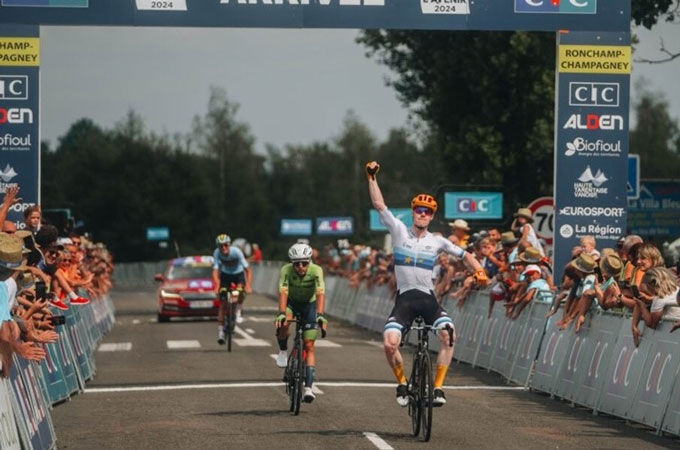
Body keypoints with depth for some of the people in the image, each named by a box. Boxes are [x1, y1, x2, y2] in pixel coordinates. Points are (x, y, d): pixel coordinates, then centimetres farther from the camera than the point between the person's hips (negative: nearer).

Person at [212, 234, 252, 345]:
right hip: (225, 274, 1)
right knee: (223, 303, -8)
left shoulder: (236, 252, -31)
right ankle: (220, 331, -5)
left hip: (238, 274, -1)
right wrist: (217, 286, -46)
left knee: (240, 290, -32)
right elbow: (215, 271, -31)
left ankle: (239, 311, -2)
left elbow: (248, 270, -32)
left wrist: (248, 285, -45)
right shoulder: (217, 253, -27)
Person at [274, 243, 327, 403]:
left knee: (309, 346, -8)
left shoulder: (316, 271, -29)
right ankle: (283, 351, -7)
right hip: (292, 303, 0)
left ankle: (308, 387, -9)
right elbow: (283, 292, -38)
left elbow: (320, 293, -40)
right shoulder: (286, 270, -28)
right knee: (283, 322, -35)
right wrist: (281, 313, -54)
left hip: (309, 305, 0)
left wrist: (320, 315, -54)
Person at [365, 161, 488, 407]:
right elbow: (379, 205, -5)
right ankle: (402, 383, 7)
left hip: (428, 299, 1)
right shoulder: (399, 231, 3)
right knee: (389, 343, -21)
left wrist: (479, 270, -3)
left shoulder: (437, 241, 7)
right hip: (404, 299, -1)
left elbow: (464, 255, 15)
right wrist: (371, 178, -12)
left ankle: (438, 387, -13)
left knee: (448, 335, -24)